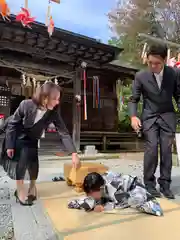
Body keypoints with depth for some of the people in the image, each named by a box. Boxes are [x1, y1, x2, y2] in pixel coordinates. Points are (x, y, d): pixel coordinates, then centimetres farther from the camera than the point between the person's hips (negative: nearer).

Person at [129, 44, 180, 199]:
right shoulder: (140, 76, -9)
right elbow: (134, 99, -3)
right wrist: (134, 116, -17)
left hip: (167, 116, 2)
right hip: (149, 117, -1)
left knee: (167, 150, -1)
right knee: (151, 149, -9)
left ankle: (165, 184, 12)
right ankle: (149, 183, 6)